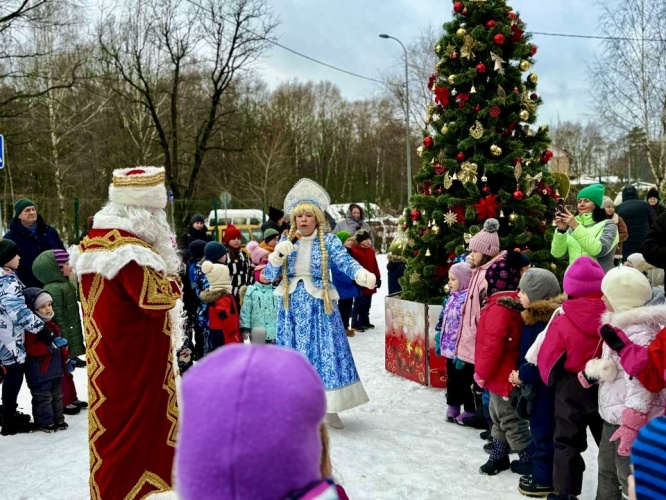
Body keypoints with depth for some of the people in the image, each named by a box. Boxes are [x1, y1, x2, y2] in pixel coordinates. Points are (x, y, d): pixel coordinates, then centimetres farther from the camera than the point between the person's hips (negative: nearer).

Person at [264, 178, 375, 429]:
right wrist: (278, 254, -19)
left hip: (320, 307, -2)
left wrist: (362, 274, -43)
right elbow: (269, 275, 0)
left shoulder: (328, 241, -4)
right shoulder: (286, 241, 5)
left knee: (326, 354, -2)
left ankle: (329, 407, 8)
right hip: (292, 308, 2)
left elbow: (345, 261, -21)